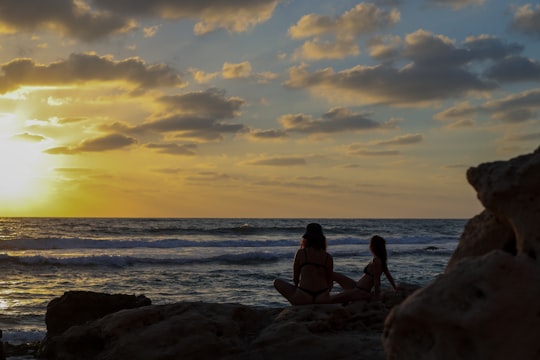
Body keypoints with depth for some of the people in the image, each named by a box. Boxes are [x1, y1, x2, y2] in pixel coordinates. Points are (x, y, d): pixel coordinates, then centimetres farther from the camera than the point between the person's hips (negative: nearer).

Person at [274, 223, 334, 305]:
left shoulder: (300, 253, 3)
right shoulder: (328, 257, 8)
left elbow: (295, 279, 10)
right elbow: (330, 283, 12)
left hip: (302, 298, -4)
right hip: (323, 299, 4)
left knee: (277, 282, 20)